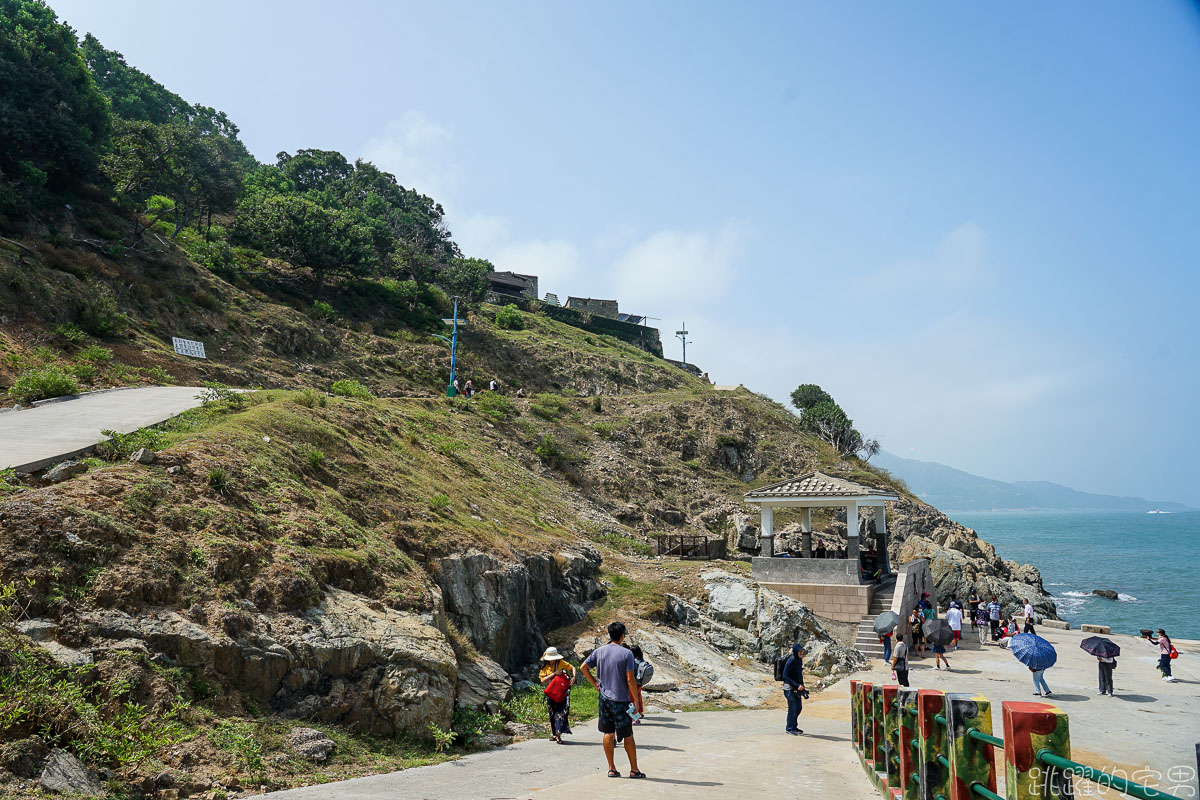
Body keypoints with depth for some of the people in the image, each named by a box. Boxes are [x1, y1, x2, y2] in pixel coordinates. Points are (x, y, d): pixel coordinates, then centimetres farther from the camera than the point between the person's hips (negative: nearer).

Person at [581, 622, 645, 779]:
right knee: (627, 735, 5)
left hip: (604, 699, 4)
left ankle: (612, 768, 14)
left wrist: (595, 683, 14)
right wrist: (636, 700, -7)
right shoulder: (626, 654, -12)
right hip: (621, 700, -4)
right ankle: (634, 770, 12)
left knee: (608, 733, 11)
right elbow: (630, 679, -14)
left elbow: (583, 668, 5)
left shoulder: (599, 651, 2)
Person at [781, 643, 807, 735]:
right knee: (792, 708, -4)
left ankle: (793, 726, 26)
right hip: (790, 688, -8)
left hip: (797, 688, 8)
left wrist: (802, 686, 13)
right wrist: (796, 685, -23)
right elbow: (785, 676, -18)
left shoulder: (799, 660, 9)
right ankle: (789, 728, 8)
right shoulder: (790, 661, -17)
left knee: (799, 707, 13)